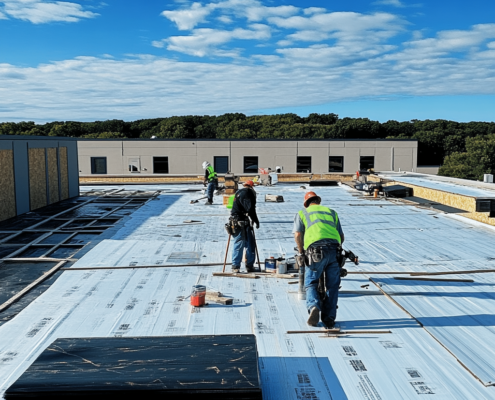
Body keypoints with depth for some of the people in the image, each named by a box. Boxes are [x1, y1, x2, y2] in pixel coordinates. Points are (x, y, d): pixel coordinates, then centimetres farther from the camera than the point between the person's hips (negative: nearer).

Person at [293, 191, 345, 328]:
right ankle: (329, 318, 12)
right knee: (332, 286, 13)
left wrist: (302, 253, 14)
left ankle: (313, 306, -17)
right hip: (334, 250, 3)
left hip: (315, 251, -2)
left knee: (311, 283, 9)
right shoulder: (331, 212, 28)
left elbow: (298, 235, 4)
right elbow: (341, 237, 23)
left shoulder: (302, 213, 19)